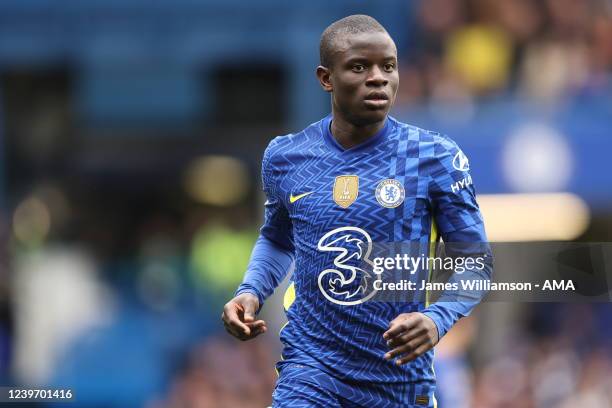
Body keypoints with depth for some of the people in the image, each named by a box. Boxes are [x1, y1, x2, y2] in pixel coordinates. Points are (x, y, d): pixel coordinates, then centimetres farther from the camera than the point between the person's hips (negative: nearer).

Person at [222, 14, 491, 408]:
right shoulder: (284, 157, 3)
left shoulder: (436, 158, -6)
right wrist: (251, 292, 2)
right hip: (310, 369, 1)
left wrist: (437, 319, -21)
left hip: (401, 376, -1)